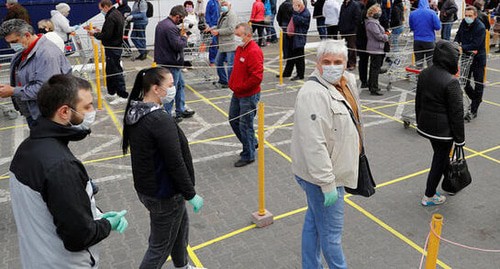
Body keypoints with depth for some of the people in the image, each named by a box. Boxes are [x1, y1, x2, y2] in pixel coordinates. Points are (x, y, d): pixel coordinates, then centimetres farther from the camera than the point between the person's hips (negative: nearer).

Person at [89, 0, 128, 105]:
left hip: (112, 48, -10)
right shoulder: (118, 14, 13)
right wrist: (99, 31, 13)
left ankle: (123, 96, -1)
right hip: (117, 46, 10)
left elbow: (106, 35, -23)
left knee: (115, 72, -5)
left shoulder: (111, 17, -19)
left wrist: (95, 34, -7)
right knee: (110, 71, 18)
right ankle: (111, 93, 28)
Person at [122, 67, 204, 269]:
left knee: (181, 224, 28)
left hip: (145, 187, 9)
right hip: (163, 195, -9)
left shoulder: (134, 112, 0)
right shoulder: (161, 120, -28)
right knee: (160, 247, 9)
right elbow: (175, 164, -25)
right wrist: (191, 194, -13)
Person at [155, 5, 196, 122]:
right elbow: (178, 46, -24)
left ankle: (181, 110, 31)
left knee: (180, 84, 21)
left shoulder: (161, 24, 10)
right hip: (171, 64, -11)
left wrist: (180, 35, 6)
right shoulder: (171, 27, -23)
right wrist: (184, 37, -7)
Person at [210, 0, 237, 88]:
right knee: (218, 62, 16)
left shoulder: (232, 15, -11)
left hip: (230, 45, -10)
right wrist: (213, 29, 6)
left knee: (230, 65, -3)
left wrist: (218, 31, -16)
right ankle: (223, 81, 28)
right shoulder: (222, 15, 19)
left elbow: (231, 29, -21)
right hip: (222, 45, 10)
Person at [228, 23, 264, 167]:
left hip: (249, 96, -10)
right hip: (237, 94, 10)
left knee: (245, 124, 0)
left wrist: (239, 87, -19)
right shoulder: (240, 48, 9)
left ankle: (248, 156, 17)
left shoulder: (254, 52, -21)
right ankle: (251, 143, 38)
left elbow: (257, 77, -28)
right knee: (233, 120, 19)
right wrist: (232, 83, 9)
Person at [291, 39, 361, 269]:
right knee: (331, 232, 8)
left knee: (314, 222, 22)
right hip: (321, 176, -10)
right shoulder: (314, 94, -26)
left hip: (332, 171, 10)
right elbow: (313, 144, -29)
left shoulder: (347, 82, 5)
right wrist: (327, 184, -26)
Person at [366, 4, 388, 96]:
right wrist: (386, 37, -5)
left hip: (376, 48, 11)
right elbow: (378, 36, -21)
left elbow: (380, 33, 23)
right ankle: (374, 89, -6)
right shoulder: (371, 23, -18)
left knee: (373, 67, 17)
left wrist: (384, 35, 4)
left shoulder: (375, 21, 17)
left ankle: (371, 85, 28)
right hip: (376, 49, -11)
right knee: (375, 68, -8)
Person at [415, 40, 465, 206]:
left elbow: (418, 101, 10)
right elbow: (456, 113, -17)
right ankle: (429, 197, 21)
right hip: (443, 130, -7)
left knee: (441, 155, 25)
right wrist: (459, 138, -8)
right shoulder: (451, 82, -23)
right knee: (439, 160, 10)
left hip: (426, 125, 7)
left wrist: (420, 123, 22)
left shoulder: (424, 74, -1)